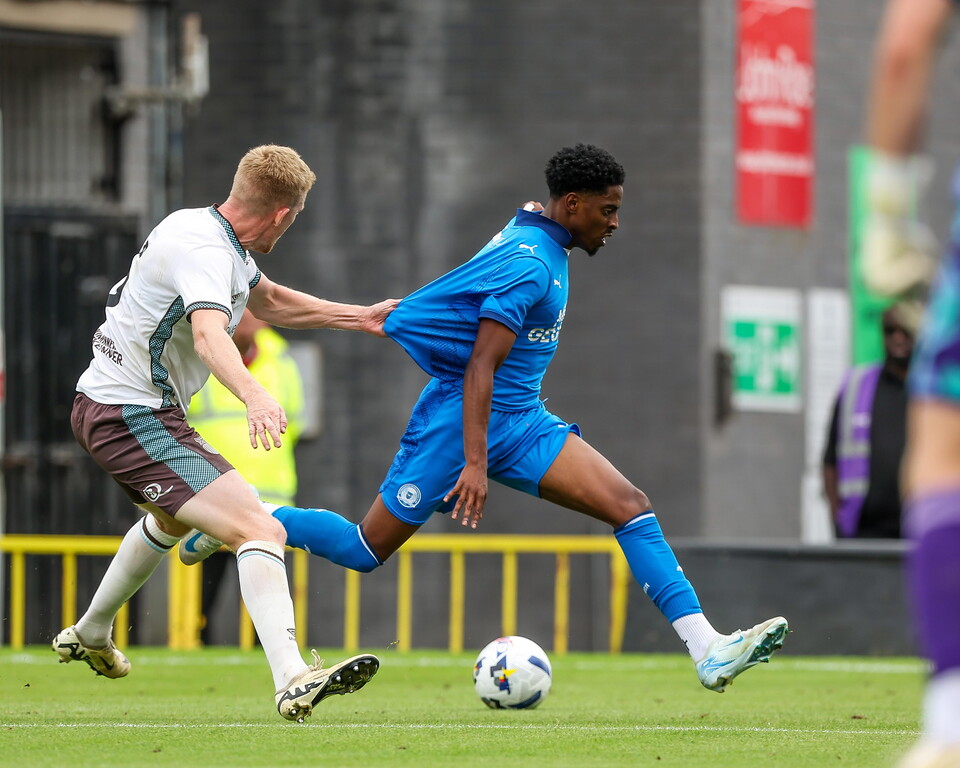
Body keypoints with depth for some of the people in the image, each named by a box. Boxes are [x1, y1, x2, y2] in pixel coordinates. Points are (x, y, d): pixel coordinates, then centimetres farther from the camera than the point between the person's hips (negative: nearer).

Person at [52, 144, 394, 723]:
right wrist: (254, 396, -59)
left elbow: (269, 301, 28)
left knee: (175, 518, 39)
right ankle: (293, 682, -39)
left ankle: (90, 636, 55)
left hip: (106, 404, 11)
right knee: (259, 530, -24)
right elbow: (209, 334, -42)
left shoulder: (203, 229, 10)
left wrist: (360, 317, 29)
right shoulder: (204, 251, -21)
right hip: (134, 418, -11)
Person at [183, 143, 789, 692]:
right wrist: (474, 463, -30)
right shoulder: (531, 264, -19)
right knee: (365, 551, 0)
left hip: (521, 421, 9)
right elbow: (480, 365, -24)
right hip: (464, 419, -9)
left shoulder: (535, 241, 11)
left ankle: (708, 649, -17)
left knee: (631, 505, -9)